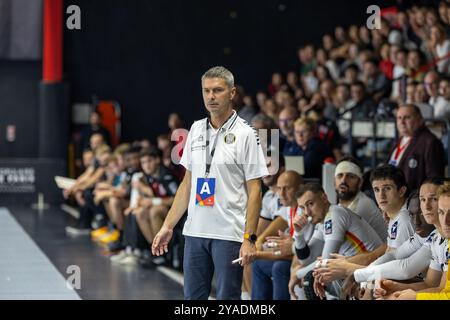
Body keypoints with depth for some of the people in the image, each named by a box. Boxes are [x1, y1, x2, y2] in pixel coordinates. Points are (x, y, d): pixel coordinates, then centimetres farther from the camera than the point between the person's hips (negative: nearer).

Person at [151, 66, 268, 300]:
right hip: (194, 232, 6)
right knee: (193, 298, 9)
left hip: (229, 234, -5)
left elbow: (254, 190, -8)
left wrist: (249, 238, -15)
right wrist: (168, 226, 11)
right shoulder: (195, 130, 11)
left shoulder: (244, 134, -7)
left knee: (227, 298, 0)